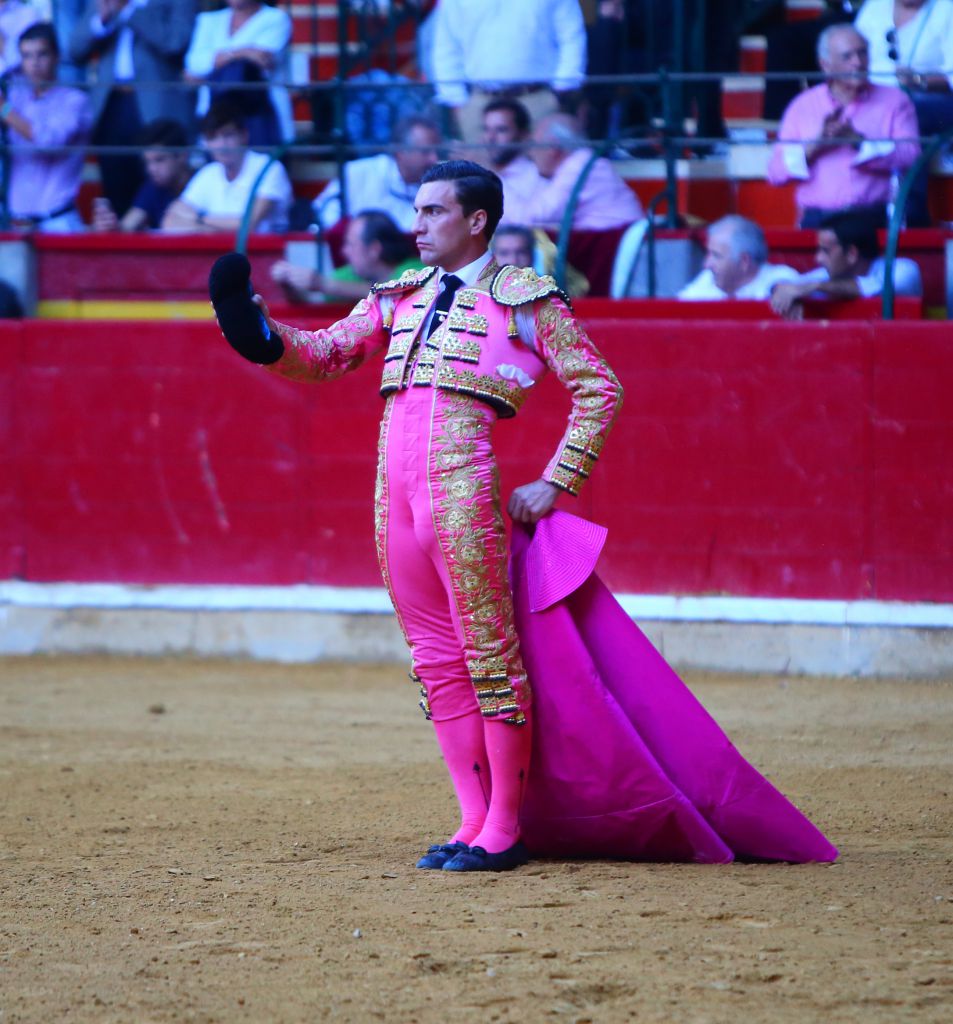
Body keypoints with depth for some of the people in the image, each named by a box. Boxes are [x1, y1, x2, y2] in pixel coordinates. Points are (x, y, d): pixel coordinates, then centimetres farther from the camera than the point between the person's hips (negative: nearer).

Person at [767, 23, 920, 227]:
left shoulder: (894, 101, 13)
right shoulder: (803, 107, 15)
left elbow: (911, 157, -3)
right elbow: (775, 172, 8)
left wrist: (858, 141, -9)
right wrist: (816, 144, -6)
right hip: (817, 217, 0)